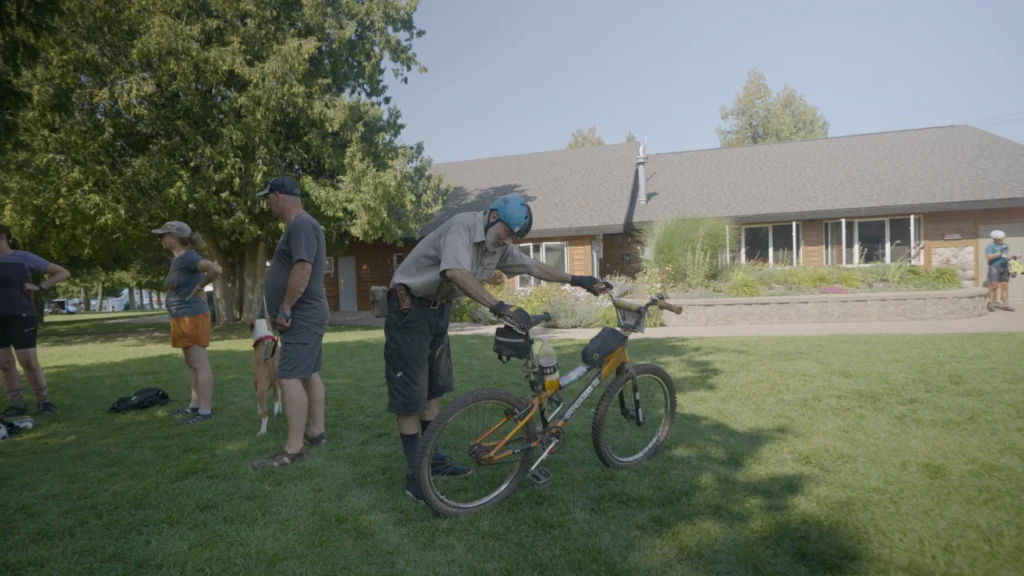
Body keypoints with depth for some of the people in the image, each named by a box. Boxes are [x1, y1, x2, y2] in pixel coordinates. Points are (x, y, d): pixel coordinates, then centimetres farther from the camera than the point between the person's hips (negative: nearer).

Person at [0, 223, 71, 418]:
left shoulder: (24, 258, -4)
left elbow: (63, 273, 0)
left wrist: (39, 287, -9)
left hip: (20, 318, -4)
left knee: (29, 362, -5)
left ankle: (43, 402, 6)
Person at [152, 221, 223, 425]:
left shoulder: (188, 257, -15)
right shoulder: (177, 259, 13)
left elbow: (216, 270, -31)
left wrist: (199, 288, -15)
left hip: (193, 318, -10)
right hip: (183, 319, 10)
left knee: (200, 364, -7)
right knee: (191, 364, 14)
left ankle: (206, 410, -4)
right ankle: (196, 405, 22)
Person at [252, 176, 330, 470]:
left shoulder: (301, 225, -17)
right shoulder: (301, 225, 17)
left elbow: (303, 270, -27)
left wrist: (285, 309, -21)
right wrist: (287, 310, 19)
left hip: (301, 317, -11)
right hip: (305, 316, 11)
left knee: (289, 378, -11)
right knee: (309, 374, 15)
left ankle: (294, 448, -8)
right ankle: (316, 432, 24)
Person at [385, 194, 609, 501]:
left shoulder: (501, 246, 1)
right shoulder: (462, 226, -25)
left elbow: (534, 267, 12)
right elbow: (456, 273, -42)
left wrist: (576, 280, 11)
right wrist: (499, 307, -48)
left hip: (439, 308, 9)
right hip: (410, 307, -9)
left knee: (433, 387, 15)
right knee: (410, 394, -5)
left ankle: (431, 459, 29)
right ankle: (414, 476, 4)